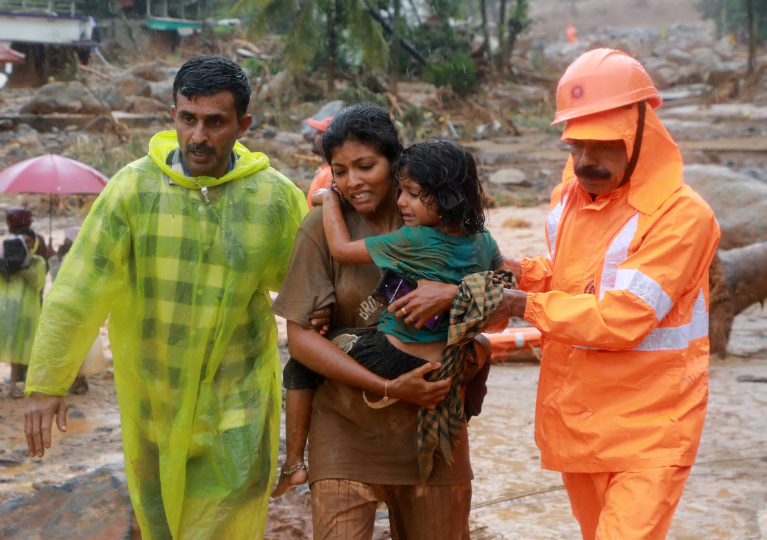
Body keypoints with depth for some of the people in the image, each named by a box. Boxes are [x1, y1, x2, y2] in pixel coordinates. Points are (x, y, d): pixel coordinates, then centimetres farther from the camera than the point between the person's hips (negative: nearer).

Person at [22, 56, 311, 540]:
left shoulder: (277, 197, -6)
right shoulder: (134, 187, -9)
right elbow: (79, 288, -9)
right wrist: (47, 382, -11)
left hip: (237, 399, -1)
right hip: (151, 396, 1)